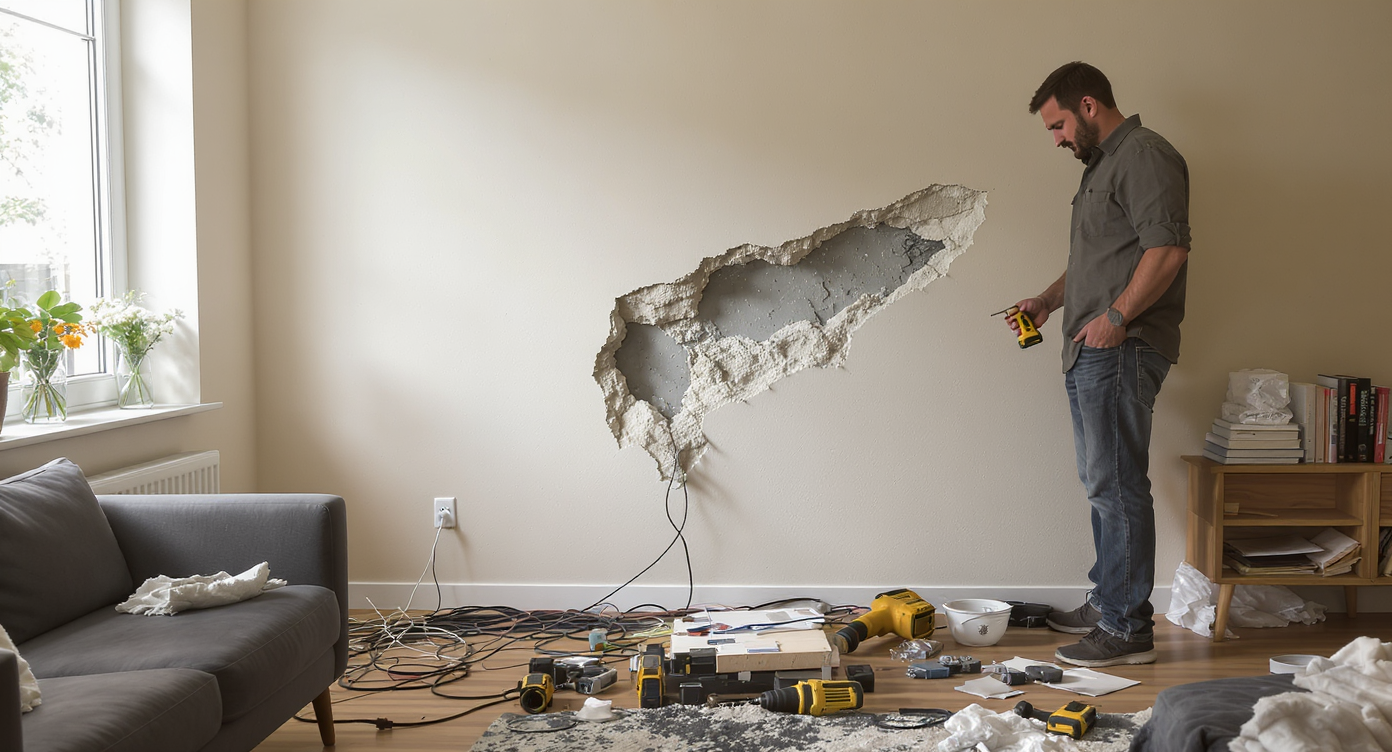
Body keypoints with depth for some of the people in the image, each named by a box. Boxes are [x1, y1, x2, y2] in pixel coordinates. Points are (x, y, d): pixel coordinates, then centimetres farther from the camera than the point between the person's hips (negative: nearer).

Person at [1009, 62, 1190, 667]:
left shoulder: (1144, 156, -9)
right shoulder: (1102, 166, 23)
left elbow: (1168, 249, -21)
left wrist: (1116, 316, -21)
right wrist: (1047, 301, 17)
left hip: (1122, 350, -11)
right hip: (1090, 351, 11)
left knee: (1117, 486, -9)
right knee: (1101, 482, 15)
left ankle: (1127, 628, -3)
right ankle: (1106, 602, 26)